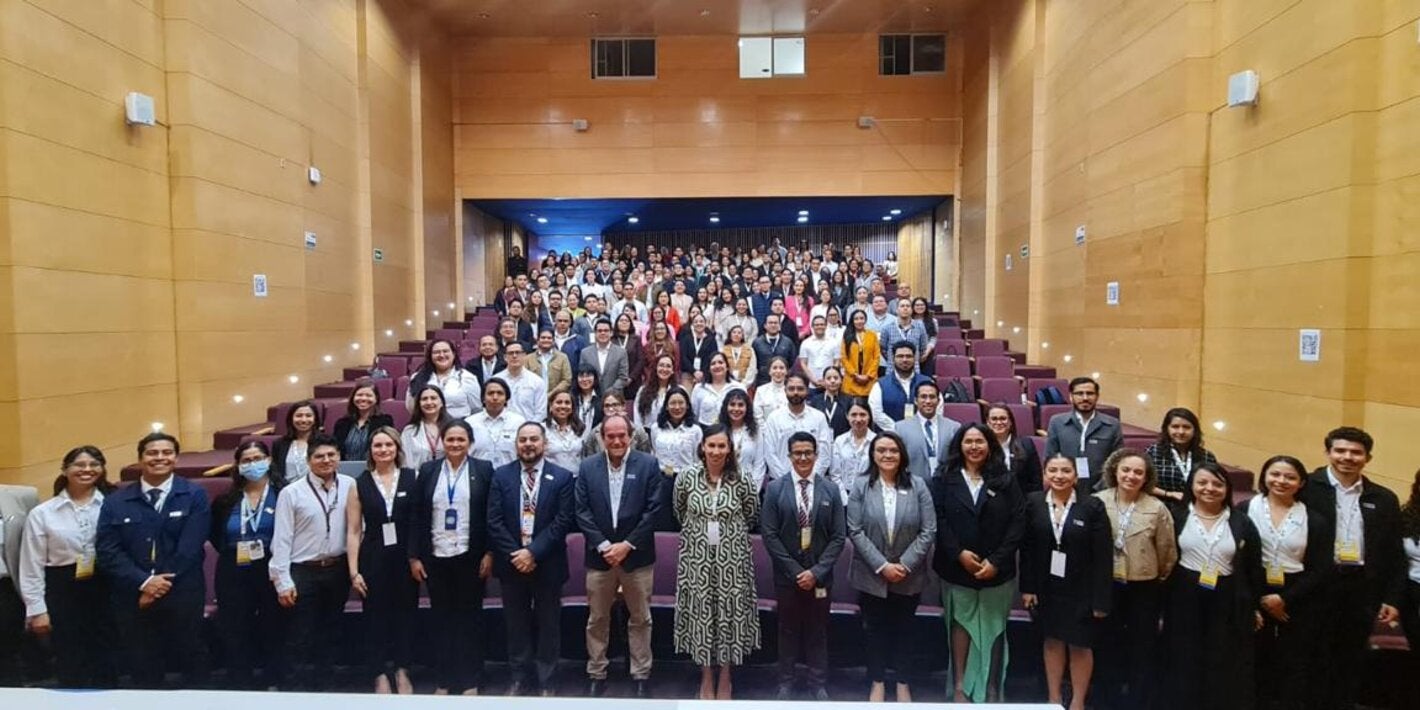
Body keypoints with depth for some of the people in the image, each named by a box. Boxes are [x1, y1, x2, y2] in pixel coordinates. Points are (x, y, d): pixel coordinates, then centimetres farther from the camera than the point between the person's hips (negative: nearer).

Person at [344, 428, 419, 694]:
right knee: (375, 617, 8)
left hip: (406, 558, 0)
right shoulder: (360, 484, 3)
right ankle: (381, 675, 24)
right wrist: (353, 571, -2)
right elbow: (353, 532, 2)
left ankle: (402, 671, 26)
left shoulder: (413, 478, -1)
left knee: (405, 614, 9)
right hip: (373, 559, 1)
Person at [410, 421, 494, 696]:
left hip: (470, 556, -2)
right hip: (436, 557, 2)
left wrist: (489, 553, -8)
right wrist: (414, 556, -1)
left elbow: (491, 515, -3)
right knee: (442, 618, 12)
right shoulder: (428, 470, 3)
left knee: (470, 618, 8)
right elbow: (417, 516, 3)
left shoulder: (483, 469, -3)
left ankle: (470, 681, 21)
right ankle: (443, 680, 25)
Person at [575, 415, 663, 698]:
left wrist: (627, 545, -13)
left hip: (636, 555, -1)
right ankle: (596, 675, 30)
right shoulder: (587, 466, 0)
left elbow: (653, 509, -8)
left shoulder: (648, 464, -5)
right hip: (599, 555, 1)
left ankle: (641, 676, 26)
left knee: (640, 619, 11)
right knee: (597, 620, 13)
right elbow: (582, 511, -3)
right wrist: (602, 545, -12)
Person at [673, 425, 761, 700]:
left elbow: (752, 515, 7)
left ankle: (724, 677, 29)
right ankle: (706, 677, 28)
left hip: (732, 558, 0)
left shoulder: (740, 480, -8)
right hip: (697, 557, 1)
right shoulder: (687, 477, -7)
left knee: (729, 613, 9)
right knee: (700, 613, 9)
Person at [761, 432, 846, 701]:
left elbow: (839, 536, -3)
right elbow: (769, 534, -8)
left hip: (820, 575, 1)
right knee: (788, 630, 13)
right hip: (787, 574, -1)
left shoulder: (831, 490, -1)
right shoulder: (775, 489, -5)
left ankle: (818, 684, 29)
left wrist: (817, 571, -12)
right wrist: (794, 570, -12)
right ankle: (786, 683, 29)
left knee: (818, 631, 13)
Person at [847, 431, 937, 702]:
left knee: (902, 630, 17)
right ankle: (878, 681, 32)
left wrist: (905, 565, -14)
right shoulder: (860, 486, -7)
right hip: (871, 575, 0)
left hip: (909, 577, 1)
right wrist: (882, 565, -16)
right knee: (874, 629, 14)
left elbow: (928, 531, -7)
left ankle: (901, 682, 34)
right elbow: (855, 531, -10)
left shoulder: (918, 486, -5)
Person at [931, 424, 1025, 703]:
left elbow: (1018, 521, -4)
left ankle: (992, 690, 21)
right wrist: (958, 553, -15)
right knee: (960, 623, 8)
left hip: (997, 569, 1)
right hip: (956, 567, 0)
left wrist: (996, 560, -11)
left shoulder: (1005, 480, 1)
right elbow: (938, 519, -5)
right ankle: (959, 685, 20)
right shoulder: (944, 478, 0)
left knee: (994, 628, 9)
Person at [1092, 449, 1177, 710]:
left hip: (1144, 588, -1)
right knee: (1108, 645, 14)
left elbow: (1167, 551, -2)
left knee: (1142, 648, 13)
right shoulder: (1097, 502, -9)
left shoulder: (1157, 508, -11)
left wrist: (1159, 579, 6)